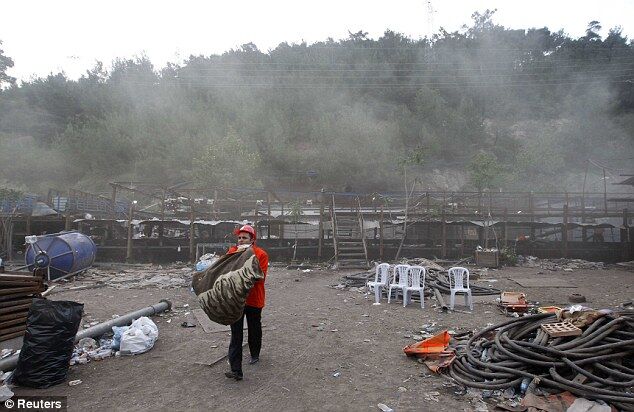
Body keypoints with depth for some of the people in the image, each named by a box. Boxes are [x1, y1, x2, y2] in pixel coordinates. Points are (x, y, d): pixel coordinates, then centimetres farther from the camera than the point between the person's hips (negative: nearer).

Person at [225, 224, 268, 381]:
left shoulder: (261, 254, -13)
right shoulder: (232, 251, -1)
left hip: (254, 299, -2)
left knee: (254, 329, 19)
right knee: (236, 334, -1)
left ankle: (255, 354, 46)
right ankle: (236, 370, 2)